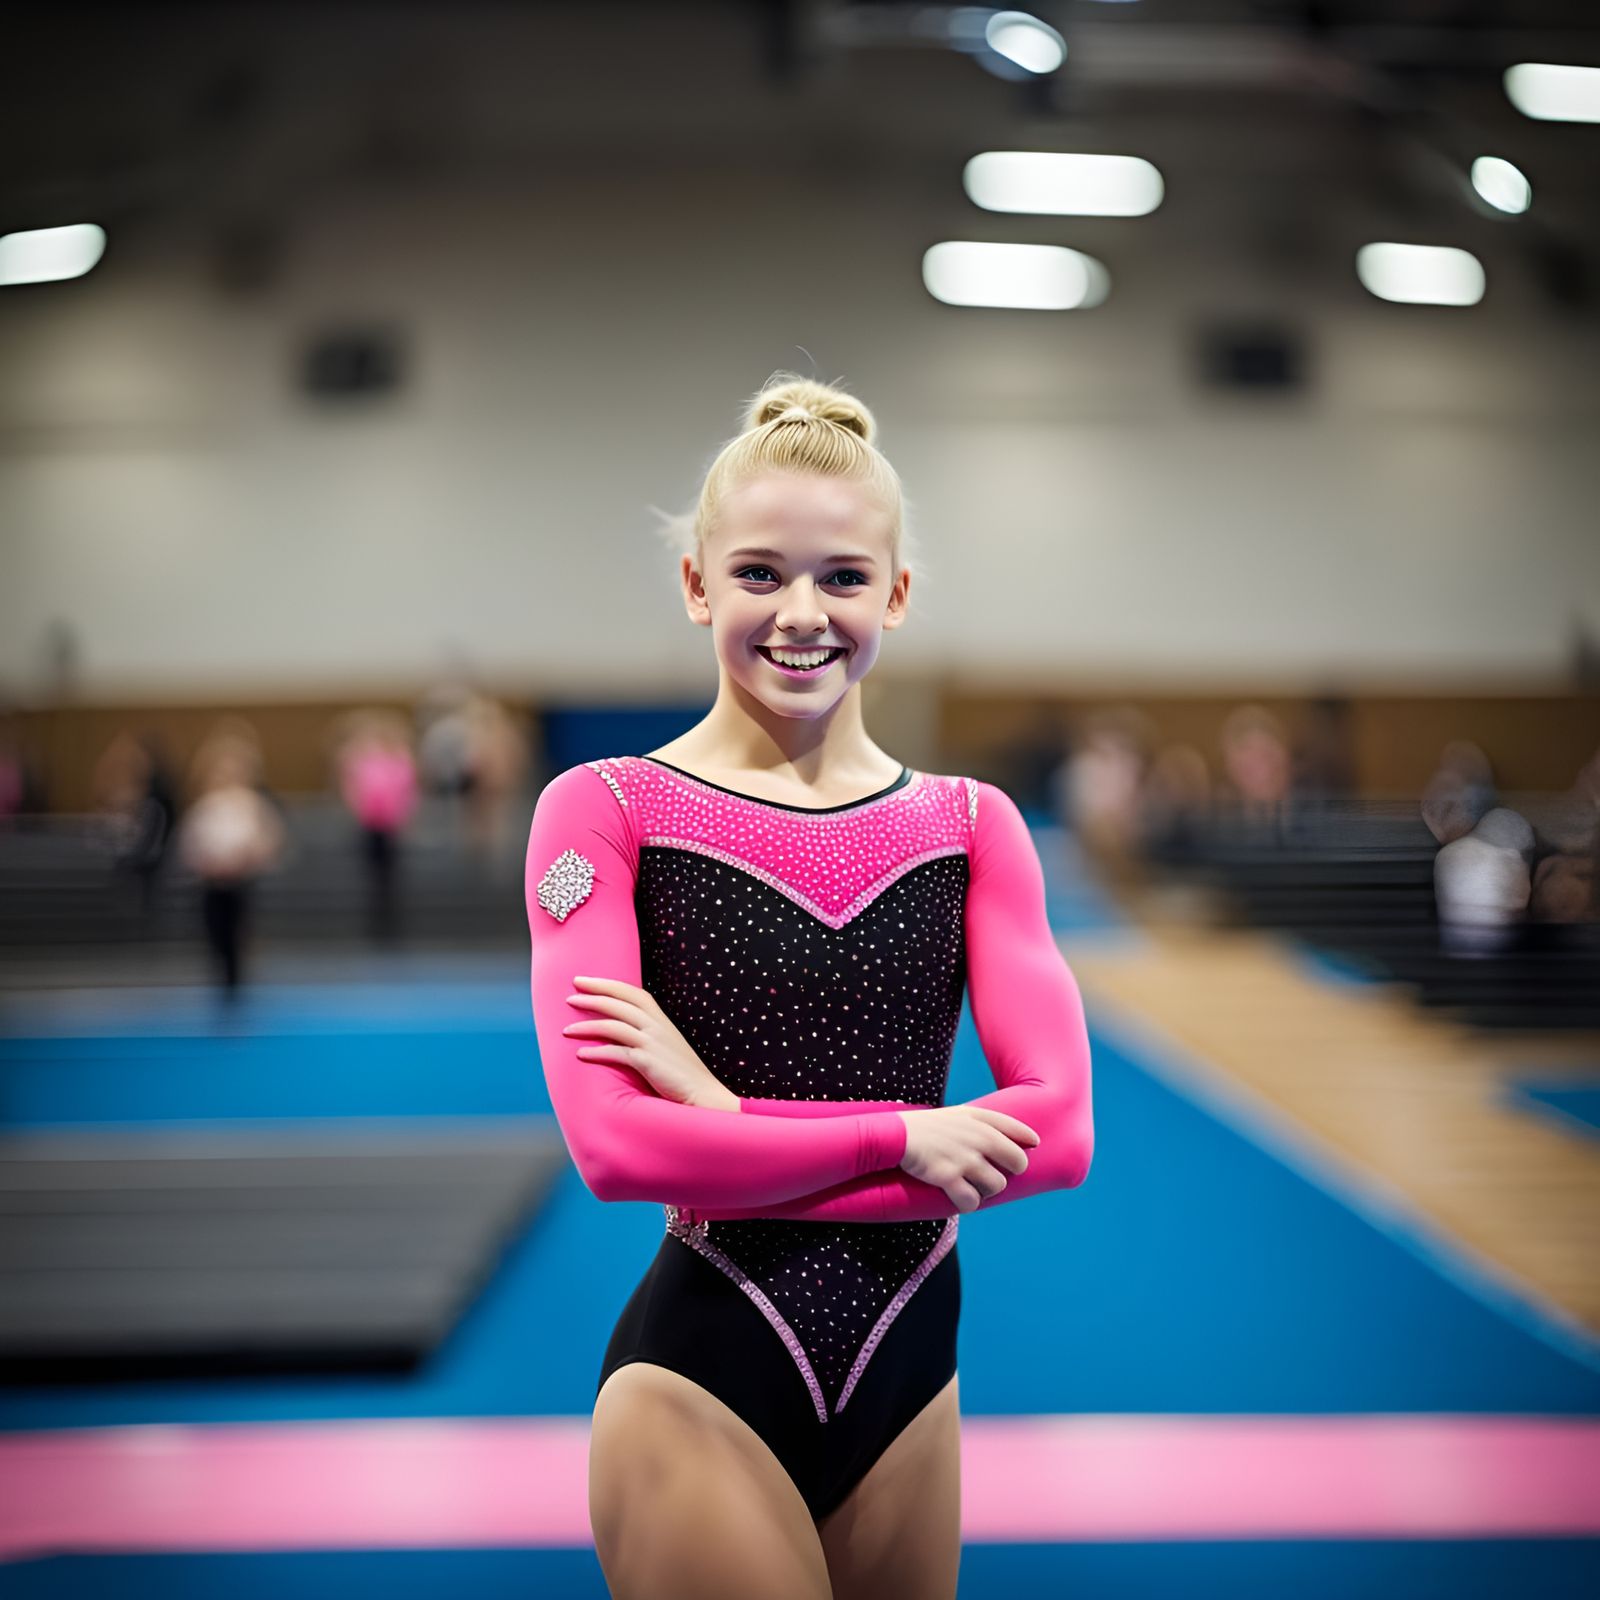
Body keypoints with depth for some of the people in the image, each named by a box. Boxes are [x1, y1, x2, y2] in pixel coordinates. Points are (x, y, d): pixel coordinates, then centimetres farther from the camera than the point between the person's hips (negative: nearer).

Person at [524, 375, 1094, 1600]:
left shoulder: (970, 824, 3)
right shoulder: (608, 810, -6)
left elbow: (1058, 1128, -9)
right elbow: (615, 1142, -16)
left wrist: (726, 1115, -15)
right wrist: (900, 1138, -11)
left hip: (908, 1361, 4)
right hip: (707, 1372, -3)